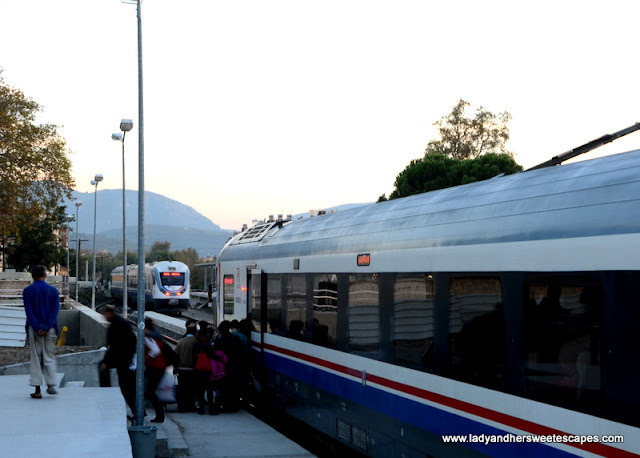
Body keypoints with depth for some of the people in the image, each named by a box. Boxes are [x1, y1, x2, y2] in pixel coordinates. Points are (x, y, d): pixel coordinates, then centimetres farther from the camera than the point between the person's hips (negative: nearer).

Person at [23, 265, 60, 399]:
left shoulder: (27, 291, 0)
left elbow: (29, 311, -7)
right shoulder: (53, 291, 4)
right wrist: (46, 328, -8)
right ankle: (51, 385, -5)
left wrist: (37, 328, -9)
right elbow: (55, 311, -4)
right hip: (50, 329, 1)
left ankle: (37, 390, 2)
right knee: (49, 357, 9)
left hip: (34, 329, -1)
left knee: (36, 358, 4)